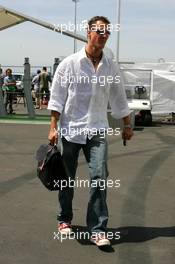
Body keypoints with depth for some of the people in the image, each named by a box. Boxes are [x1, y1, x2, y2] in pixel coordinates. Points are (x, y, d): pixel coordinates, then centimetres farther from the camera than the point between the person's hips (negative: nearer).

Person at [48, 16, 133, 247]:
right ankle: (65, 219, 30)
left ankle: (98, 229, -6)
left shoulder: (111, 67, 6)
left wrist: (127, 125, 19)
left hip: (97, 130, 2)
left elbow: (118, 98, 16)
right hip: (71, 129, -2)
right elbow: (57, 97, -3)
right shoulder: (70, 63, -4)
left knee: (99, 176, -11)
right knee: (67, 178, 9)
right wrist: (53, 127, -9)